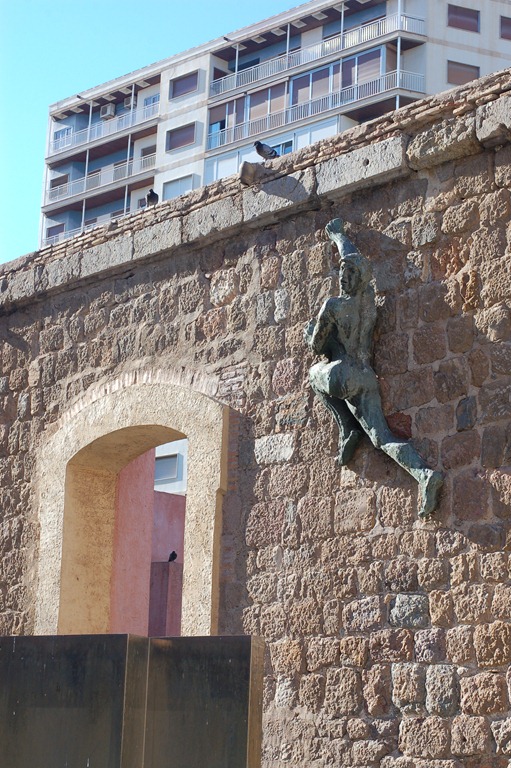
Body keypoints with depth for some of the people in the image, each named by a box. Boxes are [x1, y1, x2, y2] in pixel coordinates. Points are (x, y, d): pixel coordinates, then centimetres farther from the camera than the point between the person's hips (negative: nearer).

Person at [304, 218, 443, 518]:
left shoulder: (333, 306, -10)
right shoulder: (368, 297, 7)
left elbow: (317, 345, 0)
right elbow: (354, 260, 24)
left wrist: (309, 333, 24)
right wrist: (339, 236, 40)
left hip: (342, 377, -5)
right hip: (366, 378, 5)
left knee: (317, 373, 31)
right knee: (384, 438, -2)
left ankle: (347, 430, 15)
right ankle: (426, 474, -29)